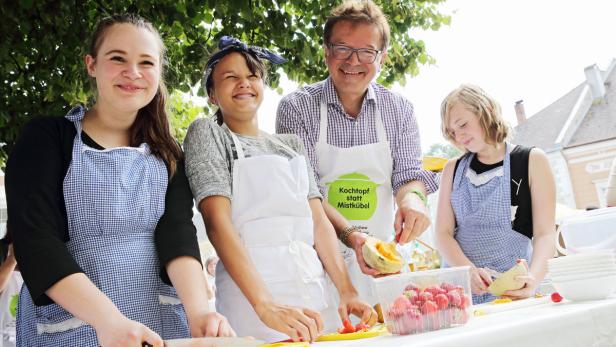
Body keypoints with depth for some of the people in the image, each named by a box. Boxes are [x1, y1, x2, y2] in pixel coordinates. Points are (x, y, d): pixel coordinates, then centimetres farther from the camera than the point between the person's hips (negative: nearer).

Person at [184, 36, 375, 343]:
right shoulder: (207, 132, -1)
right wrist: (266, 306, -24)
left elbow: (319, 221, 9)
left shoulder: (291, 145, 16)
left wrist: (347, 291, -6)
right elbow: (217, 223, -13)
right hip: (249, 292, -5)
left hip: (314, 291, 5)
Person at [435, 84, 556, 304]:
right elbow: (443, 233, 5)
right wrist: (468, 270, -14)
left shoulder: (532, 160, 4)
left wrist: (534, 277, -20)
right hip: (461, 284, 2)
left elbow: (545, 233, -1)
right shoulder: (453, 169, 13)